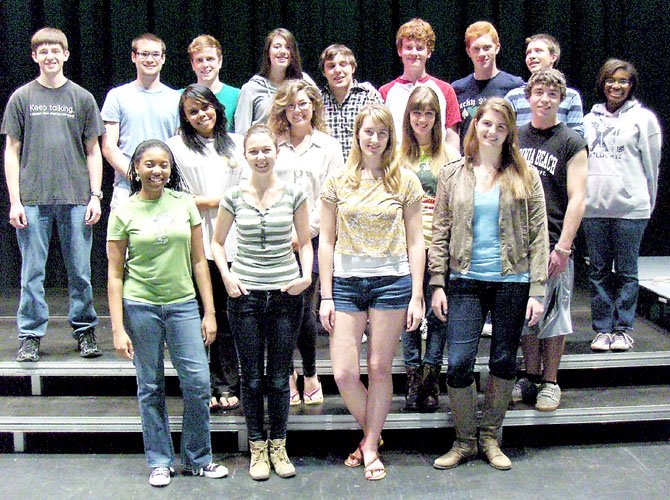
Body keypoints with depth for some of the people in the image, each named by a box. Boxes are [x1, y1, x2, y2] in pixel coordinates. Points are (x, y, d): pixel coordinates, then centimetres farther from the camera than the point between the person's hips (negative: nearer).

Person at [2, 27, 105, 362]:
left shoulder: (82, 98, 8)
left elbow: (93, 151, 10)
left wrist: (95, 195, 1)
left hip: (75, 199, 0)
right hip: (32, 200, 0)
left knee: (80, 271, 4)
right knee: (32, 272, 3)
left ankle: (84, 331, 17)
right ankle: (30, 336, 12)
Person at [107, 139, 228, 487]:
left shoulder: (185, 203, 5)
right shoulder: (123, 212, 0)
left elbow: (198, 261, 7)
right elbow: (115, 274, 0)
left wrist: (209, 312, 4)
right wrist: (118, 328, -5)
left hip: (183, 305, 2)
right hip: (140, 307, -1)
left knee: (198, 383, -2)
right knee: (151, 388, 6)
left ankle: (197, 459, 17)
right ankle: (159, 462, 21)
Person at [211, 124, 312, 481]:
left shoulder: (293, 194, 1)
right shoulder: (234, 197, 1)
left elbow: (305, 242, 9)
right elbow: (217, 242, 11)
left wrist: (306, 275, -7)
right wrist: (226, 275, -4)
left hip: (286, 293, 0)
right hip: (245, 294, 0)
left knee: (279, 377, 7)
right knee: (252, 377, 7)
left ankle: (278, 446, 22)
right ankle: (257, 448, 21)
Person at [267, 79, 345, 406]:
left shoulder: (329, 147, 8)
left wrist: (305, 232, -7)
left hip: (312, 240, -1)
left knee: (302, 307, -4)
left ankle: (310, 374, 14)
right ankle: (288, 374, 16)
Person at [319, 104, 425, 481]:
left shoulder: (405, 181, 3)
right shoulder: (338, 182, 5)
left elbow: (415, 242, 4)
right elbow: (326, 241, 6)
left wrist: (417, 295, -2)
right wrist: (326, 296, 1)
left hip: (392, 281, -1)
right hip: (346, 282, 1)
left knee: (380, 368, 4)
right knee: (344, 373, -2)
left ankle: (371, 446, 21)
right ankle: (372, 434, 24)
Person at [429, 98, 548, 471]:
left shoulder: (525, 177, 3)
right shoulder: (453, 174, 7)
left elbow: (538, 237, 1)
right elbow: (441, 232, 7)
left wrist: (537, 290, -5)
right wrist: (437, 284, 0)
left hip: (512, 281, 0)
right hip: (465, 281, 0)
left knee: (504, 362, 8)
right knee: (458, 363, -6)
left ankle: (490, 437, 26)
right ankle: (464, 441, 13)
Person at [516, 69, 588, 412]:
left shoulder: (572, 143, -1)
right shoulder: (514, 138, 10)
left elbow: (576, 198, -6)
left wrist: (563, 246, -13)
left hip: (553, 245, -3)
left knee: (552, 312, 3)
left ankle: (550, 382, 16)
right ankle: (530, 377, 24)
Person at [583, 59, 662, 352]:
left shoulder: (643, 118, 3)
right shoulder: (590, 119, 13)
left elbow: (651, 165, 5)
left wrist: (647, 204, 6)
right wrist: (580, 200, 11)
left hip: (629, 207, -3)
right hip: (593, 206, 3)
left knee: (626, 271, 3)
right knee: (598, 270, 7)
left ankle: (623, 329, 12)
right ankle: (602, 328, 15)